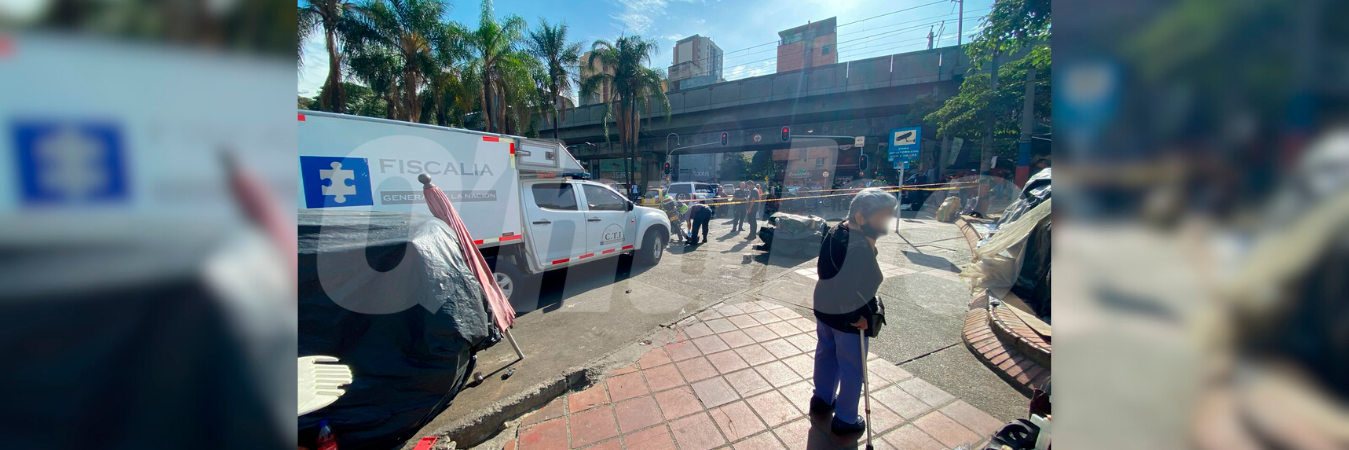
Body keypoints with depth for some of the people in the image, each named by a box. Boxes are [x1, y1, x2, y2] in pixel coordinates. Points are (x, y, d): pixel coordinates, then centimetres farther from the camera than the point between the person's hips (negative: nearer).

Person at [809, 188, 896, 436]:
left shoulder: (835, 232, -4)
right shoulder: (860, 247, -30)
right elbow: (846, 289, -32)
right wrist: (856, 317, -20)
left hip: (824, 309, 8)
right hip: (848, 316, -8)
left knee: (825, 354, 24)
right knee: (852, 368, 12)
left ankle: (822, 398, 45)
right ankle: (845, 419, 31)